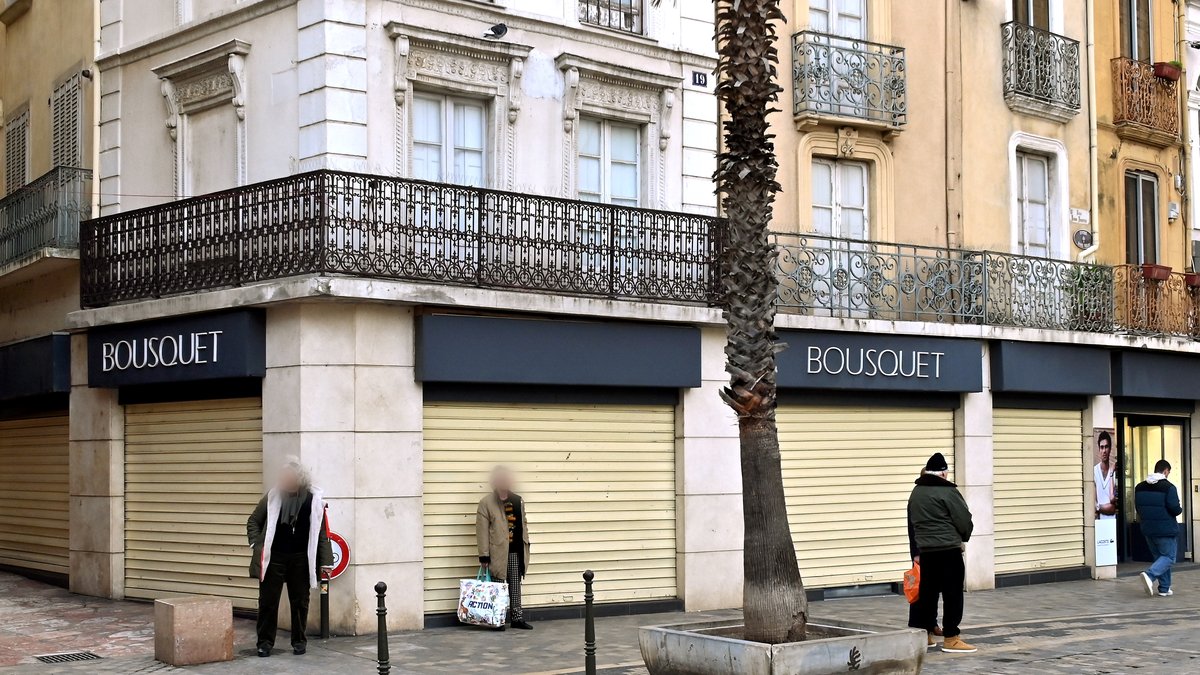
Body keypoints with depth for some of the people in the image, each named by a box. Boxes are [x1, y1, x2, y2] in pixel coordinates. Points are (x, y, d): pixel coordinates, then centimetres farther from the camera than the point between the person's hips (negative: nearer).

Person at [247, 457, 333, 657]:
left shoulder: (314, 499, -3)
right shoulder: (272, 496, -2)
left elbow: (321, 532, -1)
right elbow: (253, 522, 7)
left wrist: (325, 561, -4)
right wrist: (257, 545, -7)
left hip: (301, 558, 0)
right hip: (274, 557, 0)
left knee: (300, 601, 8)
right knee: (268, 601, 4)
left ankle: (299, 641, 21)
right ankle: (265, 642, 14)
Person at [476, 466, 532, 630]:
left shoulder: (518, 501, 11)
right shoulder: (486, 503, -6)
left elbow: (523, 523, 18)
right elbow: (482, 531, -8)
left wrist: (525, 544, 11)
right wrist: (484, 555, -12)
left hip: (516, 551, 4)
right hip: (498, 553, -4)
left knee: (515, 585, 8)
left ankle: (517, 618, 13)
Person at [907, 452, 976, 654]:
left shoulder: (916, 493, 12)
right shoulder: (947, 491, -11)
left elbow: (912, 524, 16)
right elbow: (964, 520, -8)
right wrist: (963, 537, 12)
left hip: (925, 551, 7)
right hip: (948, 550, -7)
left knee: (928, 592, 13)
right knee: (952, 593, -2)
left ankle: (923, 634, 16)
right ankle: (951, 638, -2)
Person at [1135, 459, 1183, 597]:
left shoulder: (1140, 487, 6)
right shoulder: (1168, 487, -14)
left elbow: (1138, 507, 11)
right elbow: (1175, 509, -17)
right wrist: (1180, 509, 5)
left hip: (1148, 529, 6)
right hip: (1166, 529, -6)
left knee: (1159, 556, 16)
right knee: (1168, 557, 2)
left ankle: (1164, 588, 15)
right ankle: (1150, 575, -21)